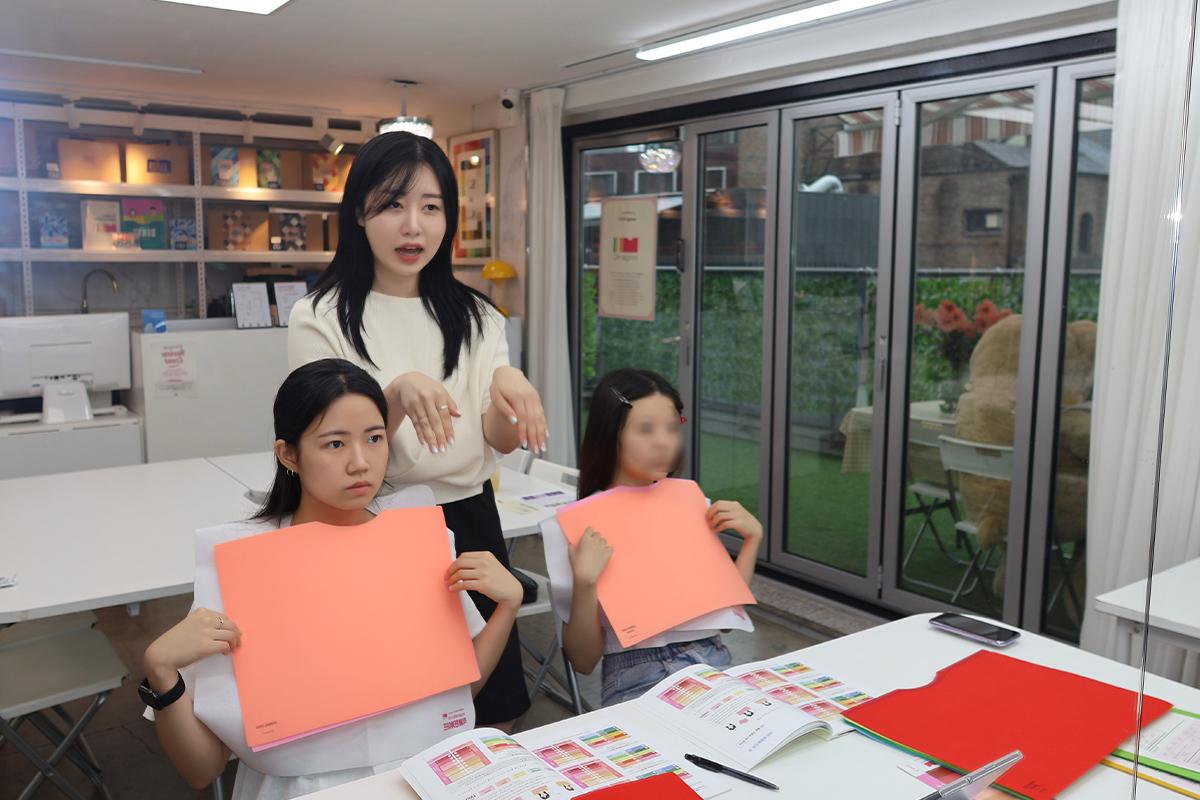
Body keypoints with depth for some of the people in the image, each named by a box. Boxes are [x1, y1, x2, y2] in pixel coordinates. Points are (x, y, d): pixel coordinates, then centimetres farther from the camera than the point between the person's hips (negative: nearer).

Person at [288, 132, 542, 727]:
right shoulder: (321, 319, -6)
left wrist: (508, 385, -23)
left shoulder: (474, 316, 6)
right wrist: (397, 394, -27)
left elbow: (501, 441, -1)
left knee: (492, 725, 14)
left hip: (471, 525, 4)